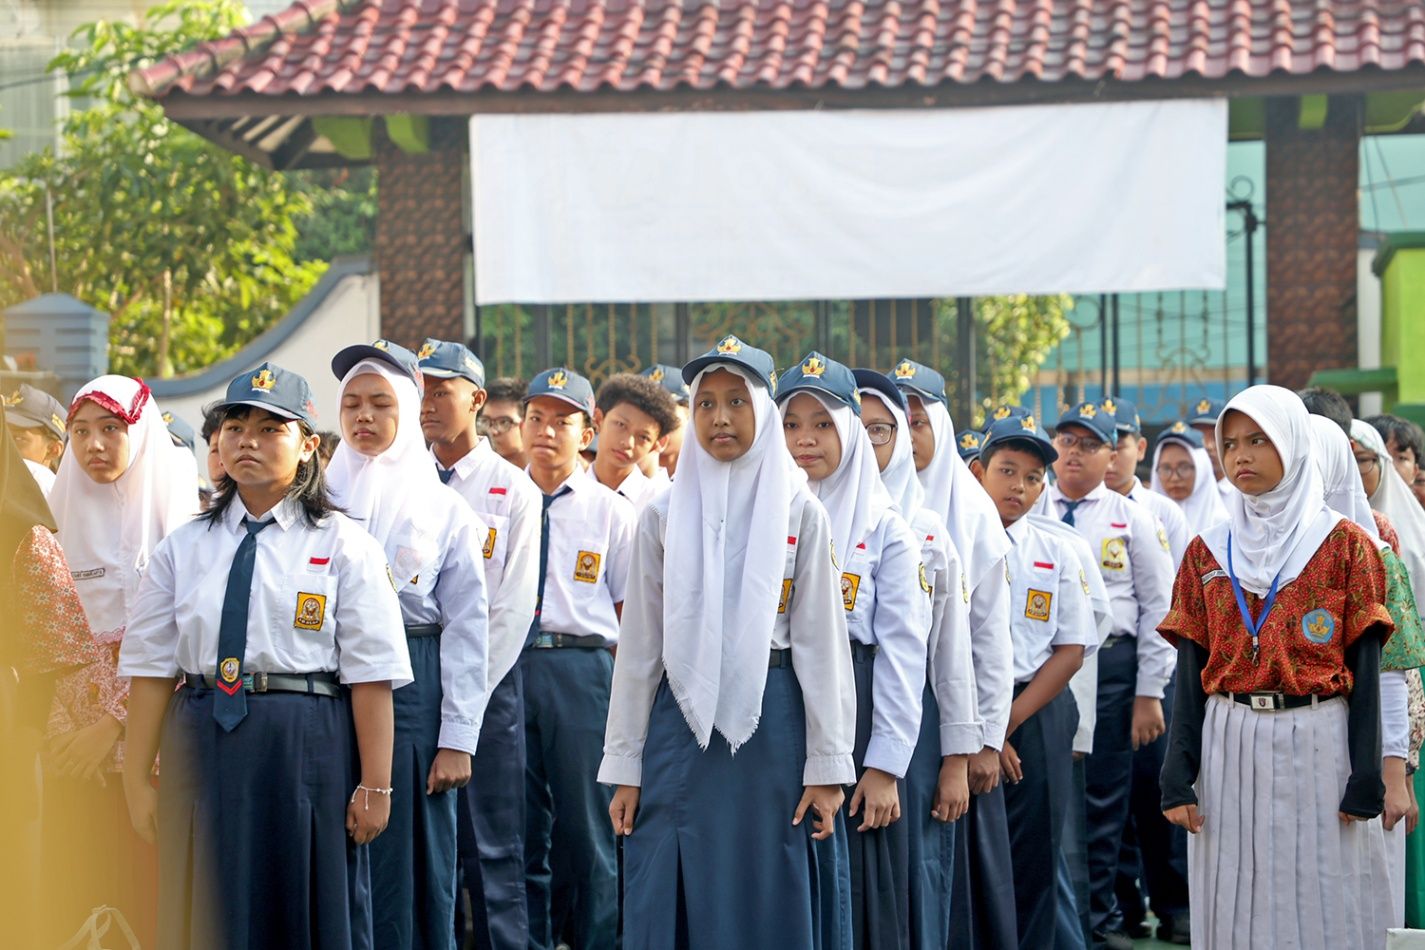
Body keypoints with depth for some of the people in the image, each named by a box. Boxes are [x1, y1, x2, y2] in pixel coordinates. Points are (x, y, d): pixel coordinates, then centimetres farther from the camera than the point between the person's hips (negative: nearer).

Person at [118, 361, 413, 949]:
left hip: (308, 745, -2)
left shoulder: (344, 545, 2)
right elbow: (152, 670, 8)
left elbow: (371, 676, -4)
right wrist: (136, 781, 3)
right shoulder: (183, 548, 10)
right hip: (203, 742, 3)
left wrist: (375, 786, -9)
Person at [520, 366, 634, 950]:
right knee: (519, 823, 6)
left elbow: (631, 611, 5)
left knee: (587, 822, 1)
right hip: (507, 662, 2)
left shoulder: (611, 512, 5)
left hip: (583, 666, -2)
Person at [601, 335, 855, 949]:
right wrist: (623, 767, 5)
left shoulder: (799, 513, 2)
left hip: (770, 722, -1)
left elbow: (819, 643, 1)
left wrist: (828, 766, -3)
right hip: (682, 720, 1)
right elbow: (639, 647, 8)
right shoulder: (662, 516, 6)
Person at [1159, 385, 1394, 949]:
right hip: (1230, 749, 3)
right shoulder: (1207, 553, 10)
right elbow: (1189, 671, 8)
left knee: (1322, 903, -2)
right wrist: (1178, 777, 0)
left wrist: (1364, 781, -8)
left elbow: (1365, 669, -1)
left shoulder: (1343, 544, 1)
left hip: (1318, 745, -3)